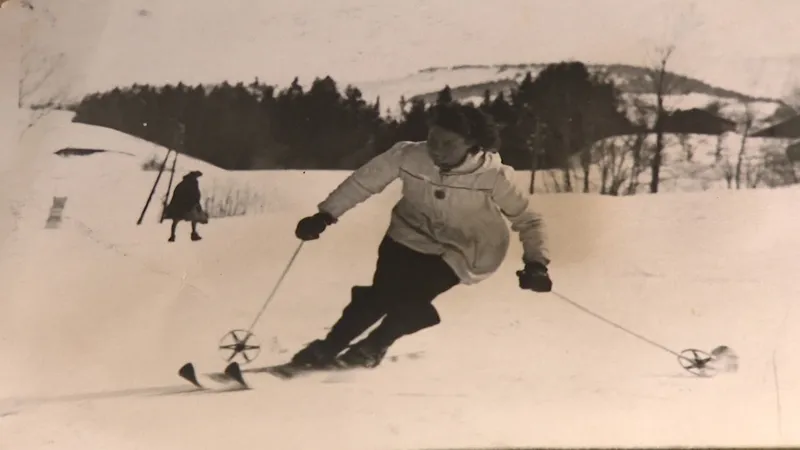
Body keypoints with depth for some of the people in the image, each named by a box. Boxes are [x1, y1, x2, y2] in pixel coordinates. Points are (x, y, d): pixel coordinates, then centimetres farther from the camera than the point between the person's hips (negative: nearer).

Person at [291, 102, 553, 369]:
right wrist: (325, 215, -16)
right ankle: (327, 348, 9)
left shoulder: (493, 175, -29)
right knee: (381, 294, -13)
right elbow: (363, 180, -12)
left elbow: (527, 219, -17)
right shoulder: (408, 156, -25)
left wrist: (535, 263, -29)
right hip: (411, 235, 2)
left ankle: (373, 347, 13)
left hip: (459, 249, -2)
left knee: (410, 298, -18)